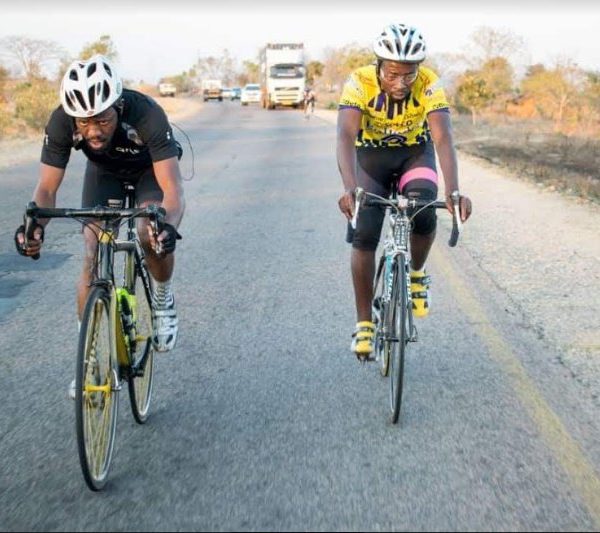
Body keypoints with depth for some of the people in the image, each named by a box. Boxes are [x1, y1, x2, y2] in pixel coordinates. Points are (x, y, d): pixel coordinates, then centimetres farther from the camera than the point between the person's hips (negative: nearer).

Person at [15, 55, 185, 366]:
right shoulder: (61, 122, -33)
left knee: (153, 235, -30)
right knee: (93, 258, -10)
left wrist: (168, 225, -65)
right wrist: (34, 225, -50)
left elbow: (172, 189, -44)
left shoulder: (146, 114, -41)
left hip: (150, 168, -2)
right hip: (104, 171, 2)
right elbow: (47, 188, -28)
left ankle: (162, 300, 3)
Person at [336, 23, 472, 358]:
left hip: (415, 153, 0)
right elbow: (346, 136, -40)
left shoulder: (429, 85, -27)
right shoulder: (360, 83, -29)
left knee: (424, 215, -28)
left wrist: (453, 192, -51)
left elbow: (443, 138, -36)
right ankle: (364, 324, 3)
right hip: (371, 155, 0)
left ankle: (417, 274, 4)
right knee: (364, 236, -11)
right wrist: (350, 189, -56)